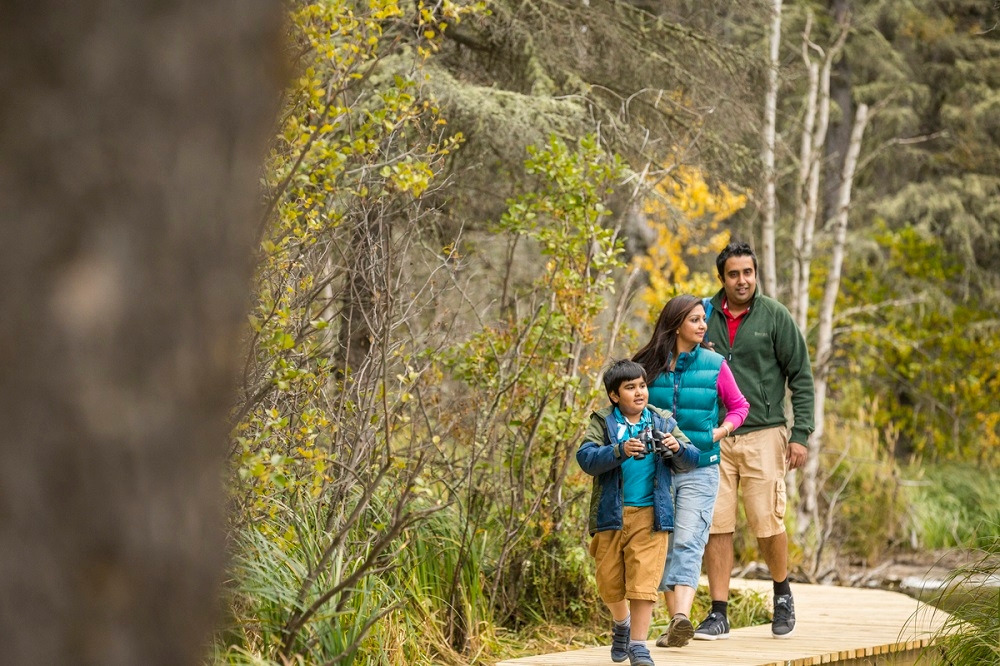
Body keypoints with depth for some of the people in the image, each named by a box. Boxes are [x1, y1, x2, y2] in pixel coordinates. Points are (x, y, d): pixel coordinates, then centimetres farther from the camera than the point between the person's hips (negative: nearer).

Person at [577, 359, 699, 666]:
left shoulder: (663, 422, 7)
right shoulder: (603, 422, 1)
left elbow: (692, 460, 6)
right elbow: (586, 457, -14)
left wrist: (677, 448, -16)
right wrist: (620, 451, -28)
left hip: (649, 514, 0)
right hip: (610, 514, 0)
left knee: (643, 580, -8)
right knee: (609, 581, 10)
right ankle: (622, 623, 38)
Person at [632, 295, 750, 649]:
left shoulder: (714, 364, 1)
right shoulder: (649, 366, 2)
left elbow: (739, 406, 13)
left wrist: (720, 432, -2)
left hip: (700, 469, -2)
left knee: (688, 542, -15)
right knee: (664, 546, 4)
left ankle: (682, 617, -29)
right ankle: (674, 622, 11)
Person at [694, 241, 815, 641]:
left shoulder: (774, 316, -1)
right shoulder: (705, 316, 6)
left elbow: (801, 377, 1)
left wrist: (801, 433, -6)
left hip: (763, 435, -2)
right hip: (713, 437, 3)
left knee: (767, 522, -3)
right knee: (715, 525, -1)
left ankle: (782, 593, 23)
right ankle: (718, 615, 5)